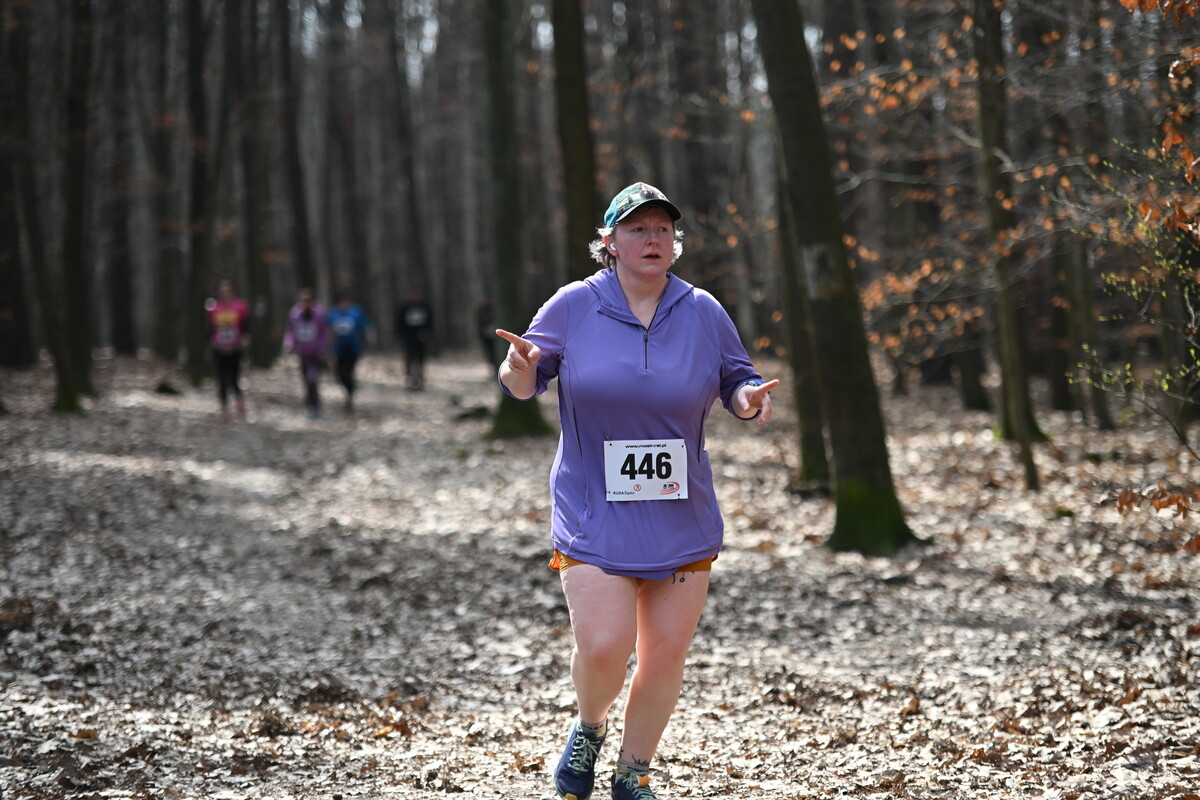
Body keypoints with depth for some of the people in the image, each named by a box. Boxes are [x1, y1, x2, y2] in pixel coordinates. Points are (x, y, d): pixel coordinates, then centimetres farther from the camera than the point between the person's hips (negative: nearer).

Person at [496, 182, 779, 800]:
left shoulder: (703, 313, 4)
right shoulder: (574, 306, -2)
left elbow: (735, 381, 13)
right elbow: (525, 384, 4)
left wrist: (749, 396, -11)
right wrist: (520, 365, -19)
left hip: (682, 519, 3)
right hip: (594, 515, -3)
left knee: (666, 655, 4)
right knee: (603, 649, -16)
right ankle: (588, 729, 18)